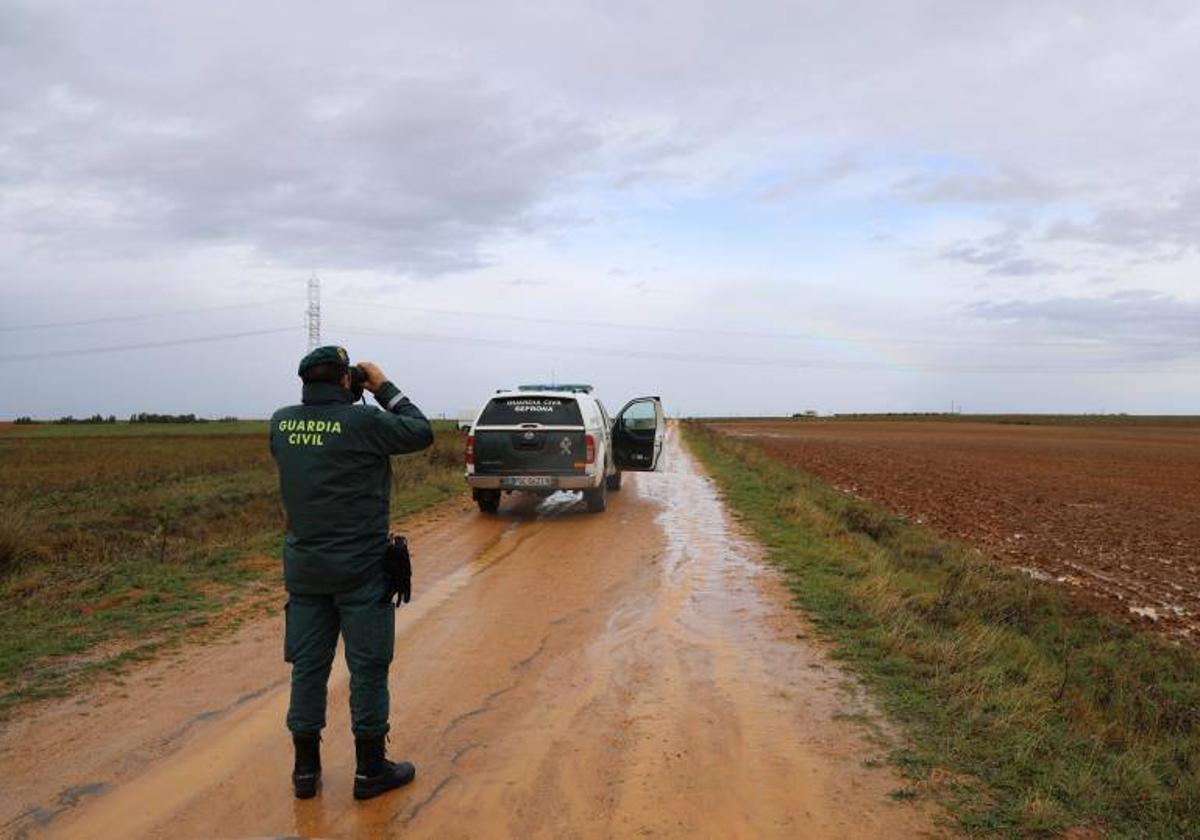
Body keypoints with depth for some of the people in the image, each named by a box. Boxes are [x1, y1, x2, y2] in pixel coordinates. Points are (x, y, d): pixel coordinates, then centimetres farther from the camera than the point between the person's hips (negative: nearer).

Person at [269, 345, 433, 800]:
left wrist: (349, 401, 11)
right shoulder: (363, 422, -17)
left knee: (308, 665, 14)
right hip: (361, 569, -5)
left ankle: (306, 768, 24)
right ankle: (370, 769, 17)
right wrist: (384, 388, 1)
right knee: (367, 667, 6)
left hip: (305, 567, 5)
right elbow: (421, 433, -5)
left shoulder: (281, 423, -1)